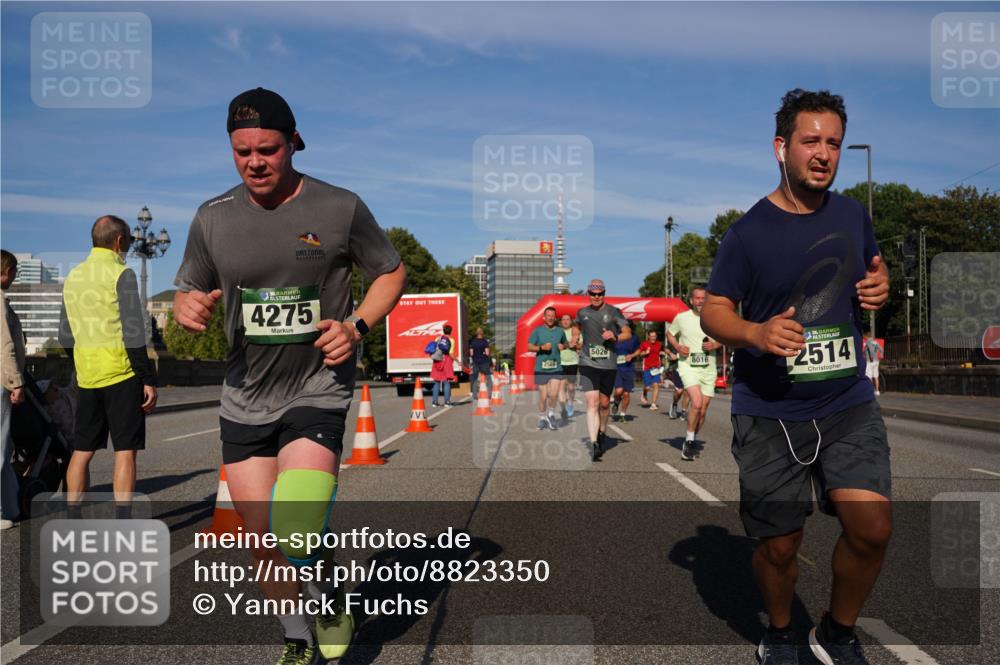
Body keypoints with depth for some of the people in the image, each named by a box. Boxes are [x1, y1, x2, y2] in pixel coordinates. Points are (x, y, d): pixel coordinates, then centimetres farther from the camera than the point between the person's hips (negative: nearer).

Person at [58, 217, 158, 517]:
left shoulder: (72, 276, 13)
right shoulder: (121, 274, -8)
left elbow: (66, 336, 17)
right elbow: (133, 334, -14)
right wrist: (148, 380, -11)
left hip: (86, 376, 7)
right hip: (121, 374, -6)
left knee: (82, 450, 12)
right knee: (125, 450, -2)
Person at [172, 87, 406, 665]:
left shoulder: (340, 207, -6)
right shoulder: (214, 217, 2)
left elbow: (391, 273, 5)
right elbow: (188, 293, 13)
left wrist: (357, 326, -12)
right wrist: (188, 307, -12)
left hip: (318, 388, -4)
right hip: (245, 397, 4)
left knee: (295, 534, -21)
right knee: (265, 547, 9)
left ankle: (327, 596, 14)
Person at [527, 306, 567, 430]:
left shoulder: (560, 331, 7)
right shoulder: (537, 330, 1)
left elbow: (566, 343, 23)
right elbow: (529, 347, -1)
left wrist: (563, 346, 0)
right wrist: (542, 347, -16)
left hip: (556, 368, 1)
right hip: (541, 369, -1)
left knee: (554, 394, -12)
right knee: (543, 396, 3)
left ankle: (551, 414, 15)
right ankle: (542, 418, 24)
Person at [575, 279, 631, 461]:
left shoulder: (614, 312, 3)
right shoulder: (582, 313, 9)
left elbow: (628, 333, 4)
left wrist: (614, 336, -15)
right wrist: (577, 340, 12)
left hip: (609, 365, 0)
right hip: (588, 364, 0)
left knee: (604, 403, 13)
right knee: (592, 402, -13)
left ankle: (602, 432, 40)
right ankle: (593, 444, -18)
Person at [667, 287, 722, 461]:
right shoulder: (681, 317, -1)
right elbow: (670, 333, 14)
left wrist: (715, 345, -7)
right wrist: (677, 346, -5)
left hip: (708, 369, 3)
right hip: (688, 366, -3)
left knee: (703, 411, 7)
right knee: (696, 403, -23)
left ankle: (690, 443, 27)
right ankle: (689, 441, -5)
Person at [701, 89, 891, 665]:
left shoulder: (853, 215, 6)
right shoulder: (748, 232, -6)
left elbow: (875, 273, 23)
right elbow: (713, 312, -2)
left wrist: (880, 287, -3)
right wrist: (757, 333, -23)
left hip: (849, 403, 3)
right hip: (769, 412, -3)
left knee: (873, 527, -10)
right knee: (779, 546, 5)